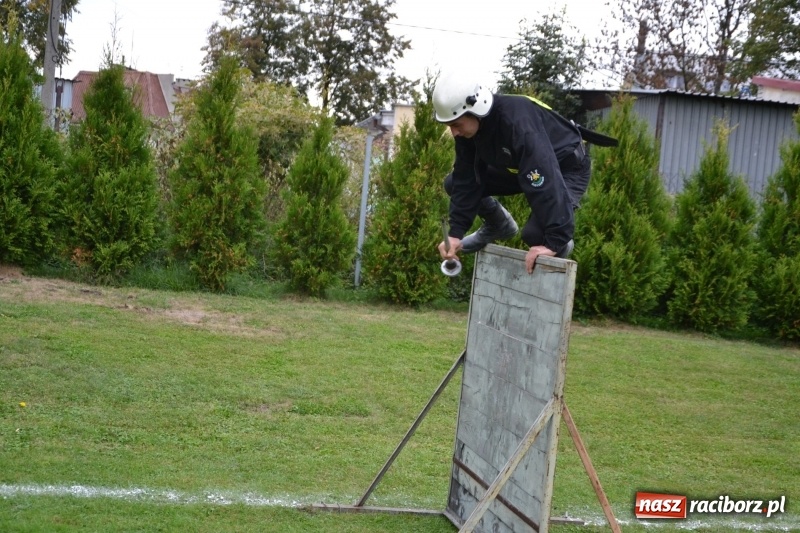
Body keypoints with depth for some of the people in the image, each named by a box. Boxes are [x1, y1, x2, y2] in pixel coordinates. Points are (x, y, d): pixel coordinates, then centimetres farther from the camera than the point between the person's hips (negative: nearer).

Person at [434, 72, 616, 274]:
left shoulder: (518, 123, -41)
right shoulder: (467, 127, -16)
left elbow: (545, 184, -44)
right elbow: (467, 180, -10)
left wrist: (554, 242, -45)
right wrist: (456, 232, -15)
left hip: (567, 166, -7)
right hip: (519, 167, 8)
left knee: (535, 233, -32)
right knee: (454, 183, -3)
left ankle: (560, 244, 4)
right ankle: (499, 226, 19)